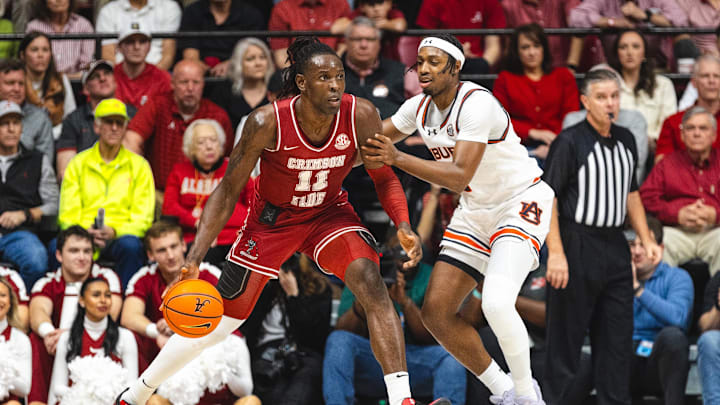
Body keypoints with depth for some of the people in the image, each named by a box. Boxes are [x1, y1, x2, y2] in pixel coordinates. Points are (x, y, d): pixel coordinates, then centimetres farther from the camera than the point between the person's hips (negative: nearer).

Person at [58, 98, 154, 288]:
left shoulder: (139, 165, 13)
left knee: (131, 245, -36)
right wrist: (87, 232, -14)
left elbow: (143, 219, 5)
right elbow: (67, 216, 9)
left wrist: (114, 232, -15)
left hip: (121, 235, 0)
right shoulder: (78, 164, 14)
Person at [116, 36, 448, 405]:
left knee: (370, 283, -27)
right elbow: (228, 191, -20)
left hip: (329, 213, 2)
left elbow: (384, 177, -6)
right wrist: (195, 257, -27)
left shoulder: (361, 116, -24)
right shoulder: (268, 123, -30)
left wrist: (403, 226, -24)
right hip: (272, 219, -1)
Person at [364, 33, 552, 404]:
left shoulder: (477, 103, -25)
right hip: (474, 211, 9)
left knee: (496, 303, -29)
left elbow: (458, 177, -32)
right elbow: (375, 138, 17)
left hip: (521, 204, -9)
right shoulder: (419, 107, 0)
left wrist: (396, 158, -37)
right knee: (436, 312, 0)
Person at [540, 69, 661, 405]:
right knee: (566, 339, -2)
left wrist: (647, 240, 13)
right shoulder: (569, 141, -9)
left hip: (615, 247, 7)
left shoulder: (625, 140, 12)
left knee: (618, 338, 9)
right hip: (578, 247, -7)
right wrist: (556, 254, -19)